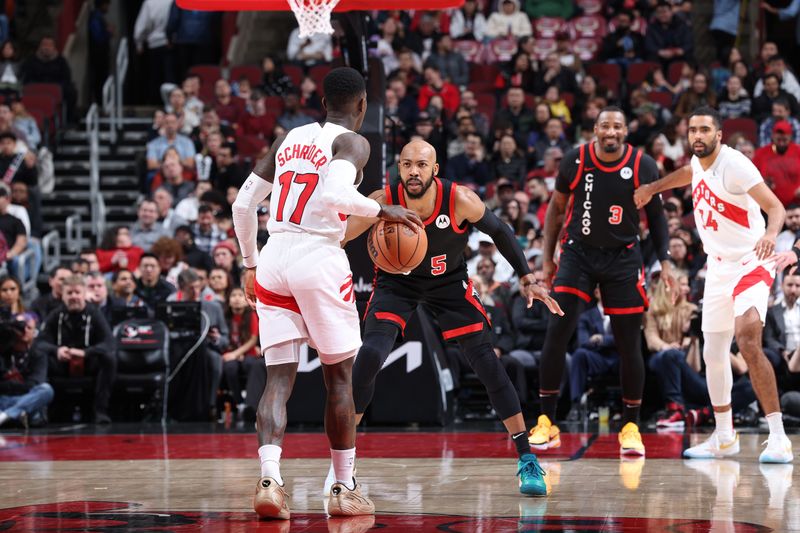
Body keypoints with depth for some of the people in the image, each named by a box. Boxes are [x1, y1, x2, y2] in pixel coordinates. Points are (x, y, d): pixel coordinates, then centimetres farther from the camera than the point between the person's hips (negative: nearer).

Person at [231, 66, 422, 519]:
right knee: (340, 376, 9)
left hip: (274, 260, 5)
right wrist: (381, 210, -8)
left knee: (279, 378, 2)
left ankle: (270, 480, -17)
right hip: (319, 261, -5)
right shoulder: (352, 142, -1)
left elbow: (244, 204, 17)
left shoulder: (289, 138, 17)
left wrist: (249, 264, 26)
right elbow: (334, 195, -22)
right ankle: (345, 490, 13)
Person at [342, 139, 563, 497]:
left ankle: (527, 460, 3)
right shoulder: (383, 202, -27)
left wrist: (527, 279, -9)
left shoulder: (460, 200, -26)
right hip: (396, 282, 0)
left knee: (487, 363, -7)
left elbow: (500, 233, -9)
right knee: (370, 356, -20)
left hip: (449, 282, 0)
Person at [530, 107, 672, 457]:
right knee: (557, 330, -12)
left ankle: (630, 427, 14)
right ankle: (547, 422, -4)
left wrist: (664, 261, -3)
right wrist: (547, 258, 5)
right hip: (578, 253, 0)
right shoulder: (575, 161, -7)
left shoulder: (643, 166, -8)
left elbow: (655, 215, 6)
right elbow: (556, 208, 7)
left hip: (622, 257, 0)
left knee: (629, 343, 0)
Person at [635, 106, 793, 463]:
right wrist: (653, 187, 21)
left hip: (750, 265, -8)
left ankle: (778, 438, -23)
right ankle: (724, 438, 29)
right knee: (713, 353, 13)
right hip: (718, 268, 8)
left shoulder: (734, 165, -20)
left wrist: (770, 233, -47)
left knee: (748, 343, -26)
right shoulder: (699, 162, 3)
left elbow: (775, 206, -26)